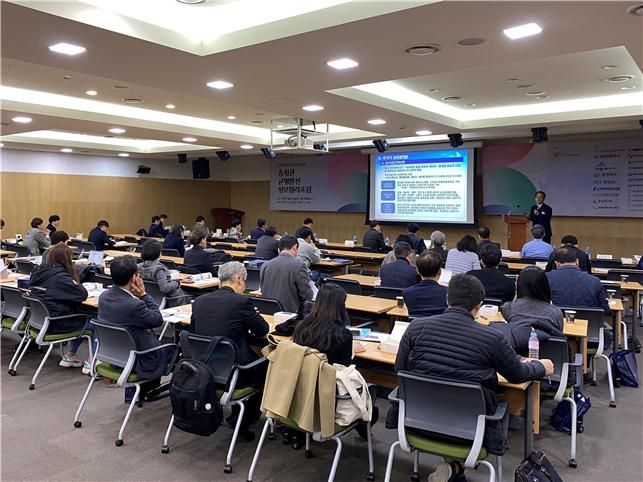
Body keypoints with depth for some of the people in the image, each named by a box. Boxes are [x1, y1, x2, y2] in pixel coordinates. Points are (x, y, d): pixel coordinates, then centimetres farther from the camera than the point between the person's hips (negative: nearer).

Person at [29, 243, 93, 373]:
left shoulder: (39, 272, 5)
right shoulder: (60, 277, -21)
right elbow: (83, 294, -17)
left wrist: (74, 284, 6)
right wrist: (74, 280, 0)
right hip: (56, 323, -9)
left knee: (82, 319, 24)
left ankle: (69, 356, 28)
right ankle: (92, 363, 2)